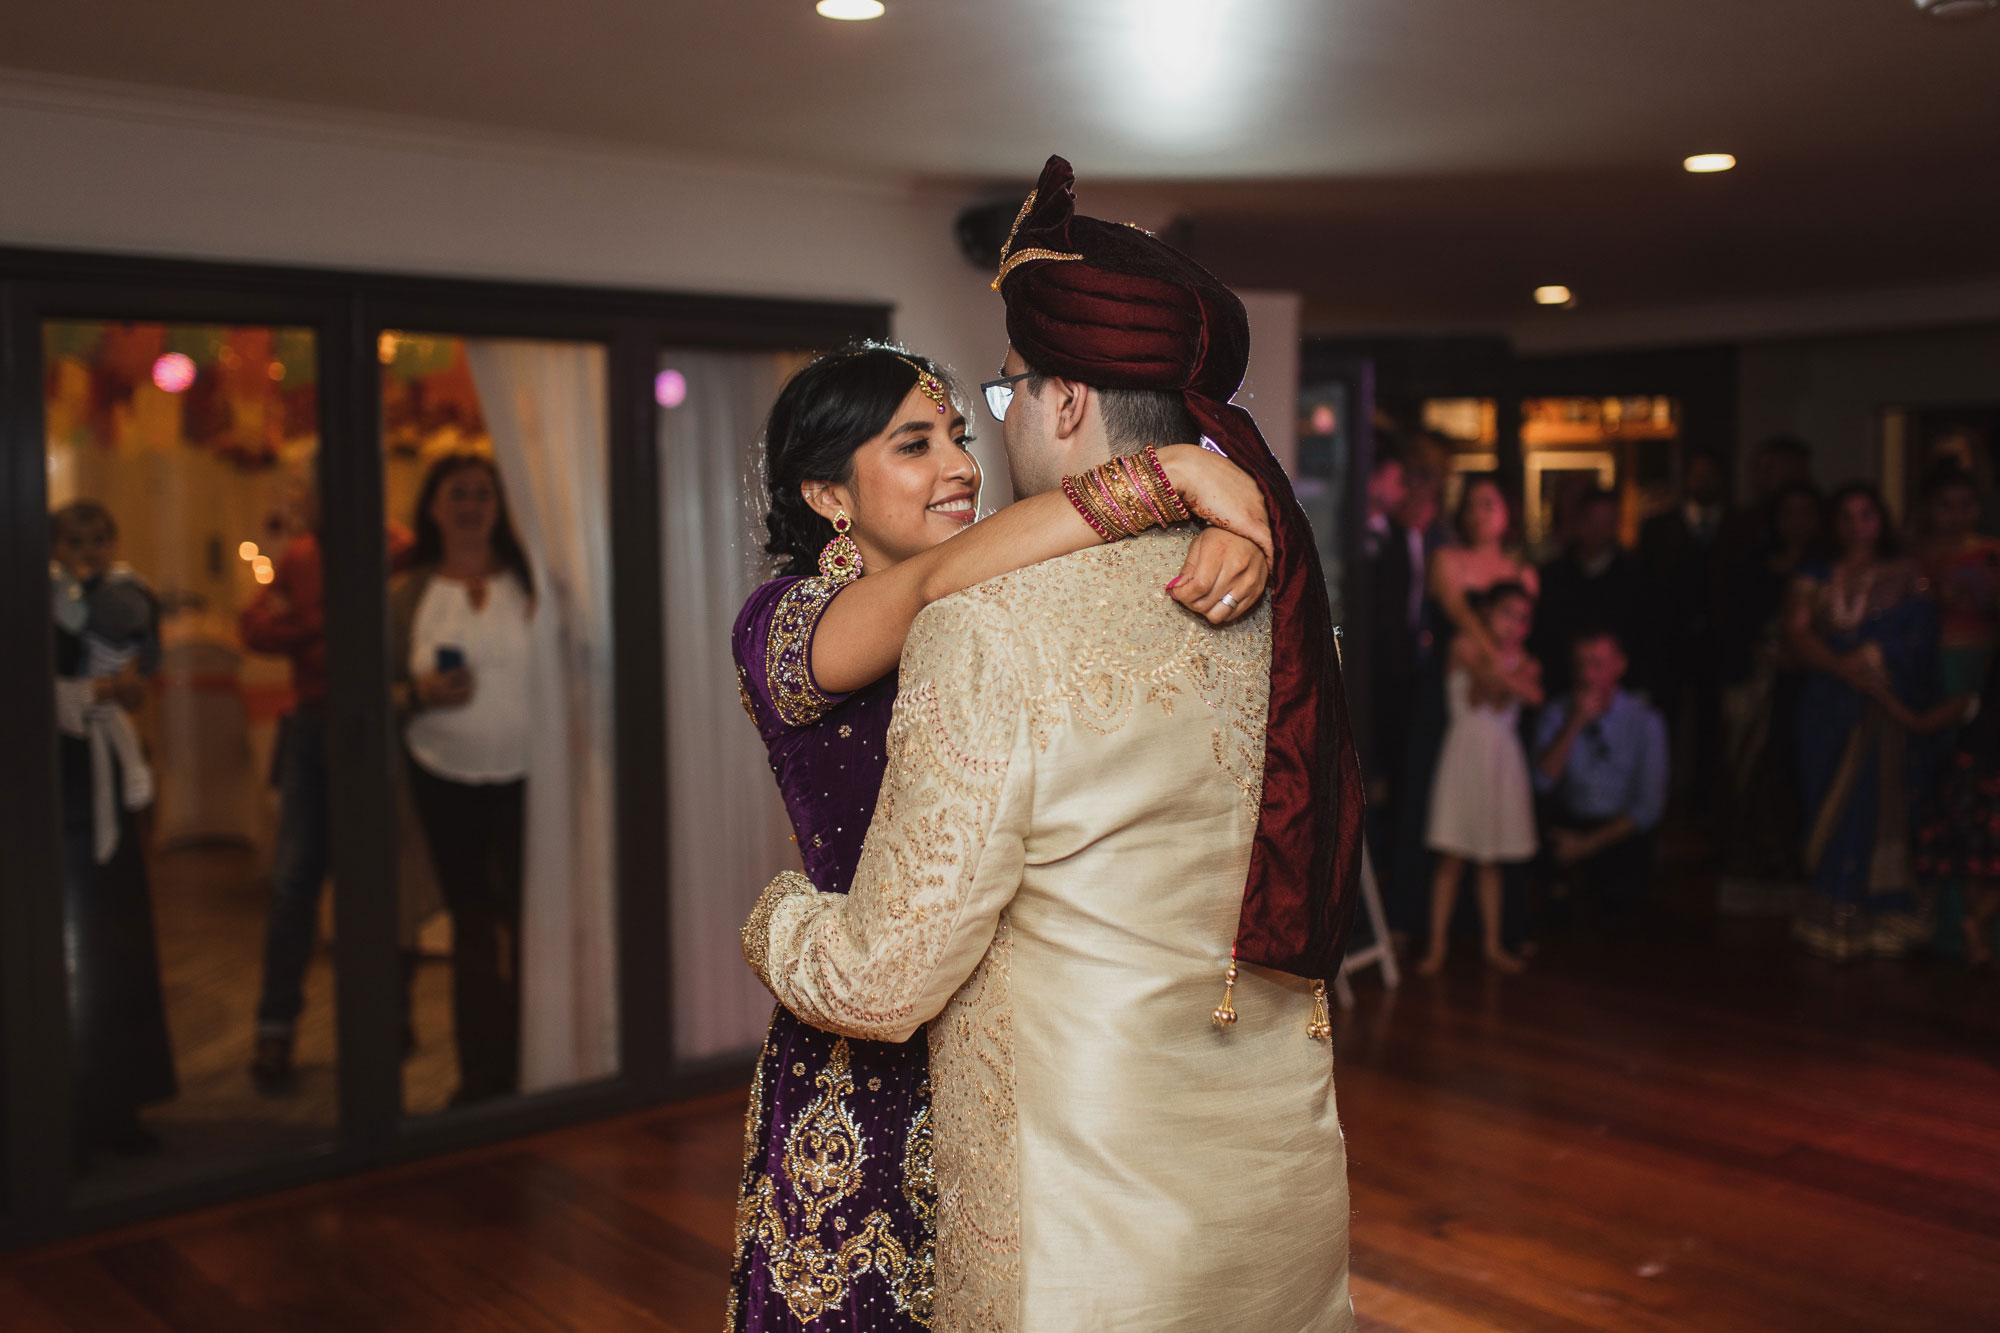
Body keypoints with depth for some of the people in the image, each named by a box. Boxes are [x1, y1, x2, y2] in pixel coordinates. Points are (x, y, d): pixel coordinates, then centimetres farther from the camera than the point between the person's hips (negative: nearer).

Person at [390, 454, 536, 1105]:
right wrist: (420, 694, -13)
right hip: (443, 777, 2)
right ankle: (481, 1075, 21)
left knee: (530, 917, -2)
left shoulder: (530, 580, 0)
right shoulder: (407, 595, 4)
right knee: (471, 922, 11)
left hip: (527, 775, -2)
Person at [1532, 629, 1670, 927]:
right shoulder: (1556, 715, 0)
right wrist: (1575, 724, -21)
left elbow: (1648, 806, -6)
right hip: (1569, 824, 1)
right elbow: (1543, 782, -14)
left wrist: (1589, 844, -10)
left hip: (1620, 832, -1)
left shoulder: (1645, 720, -4)